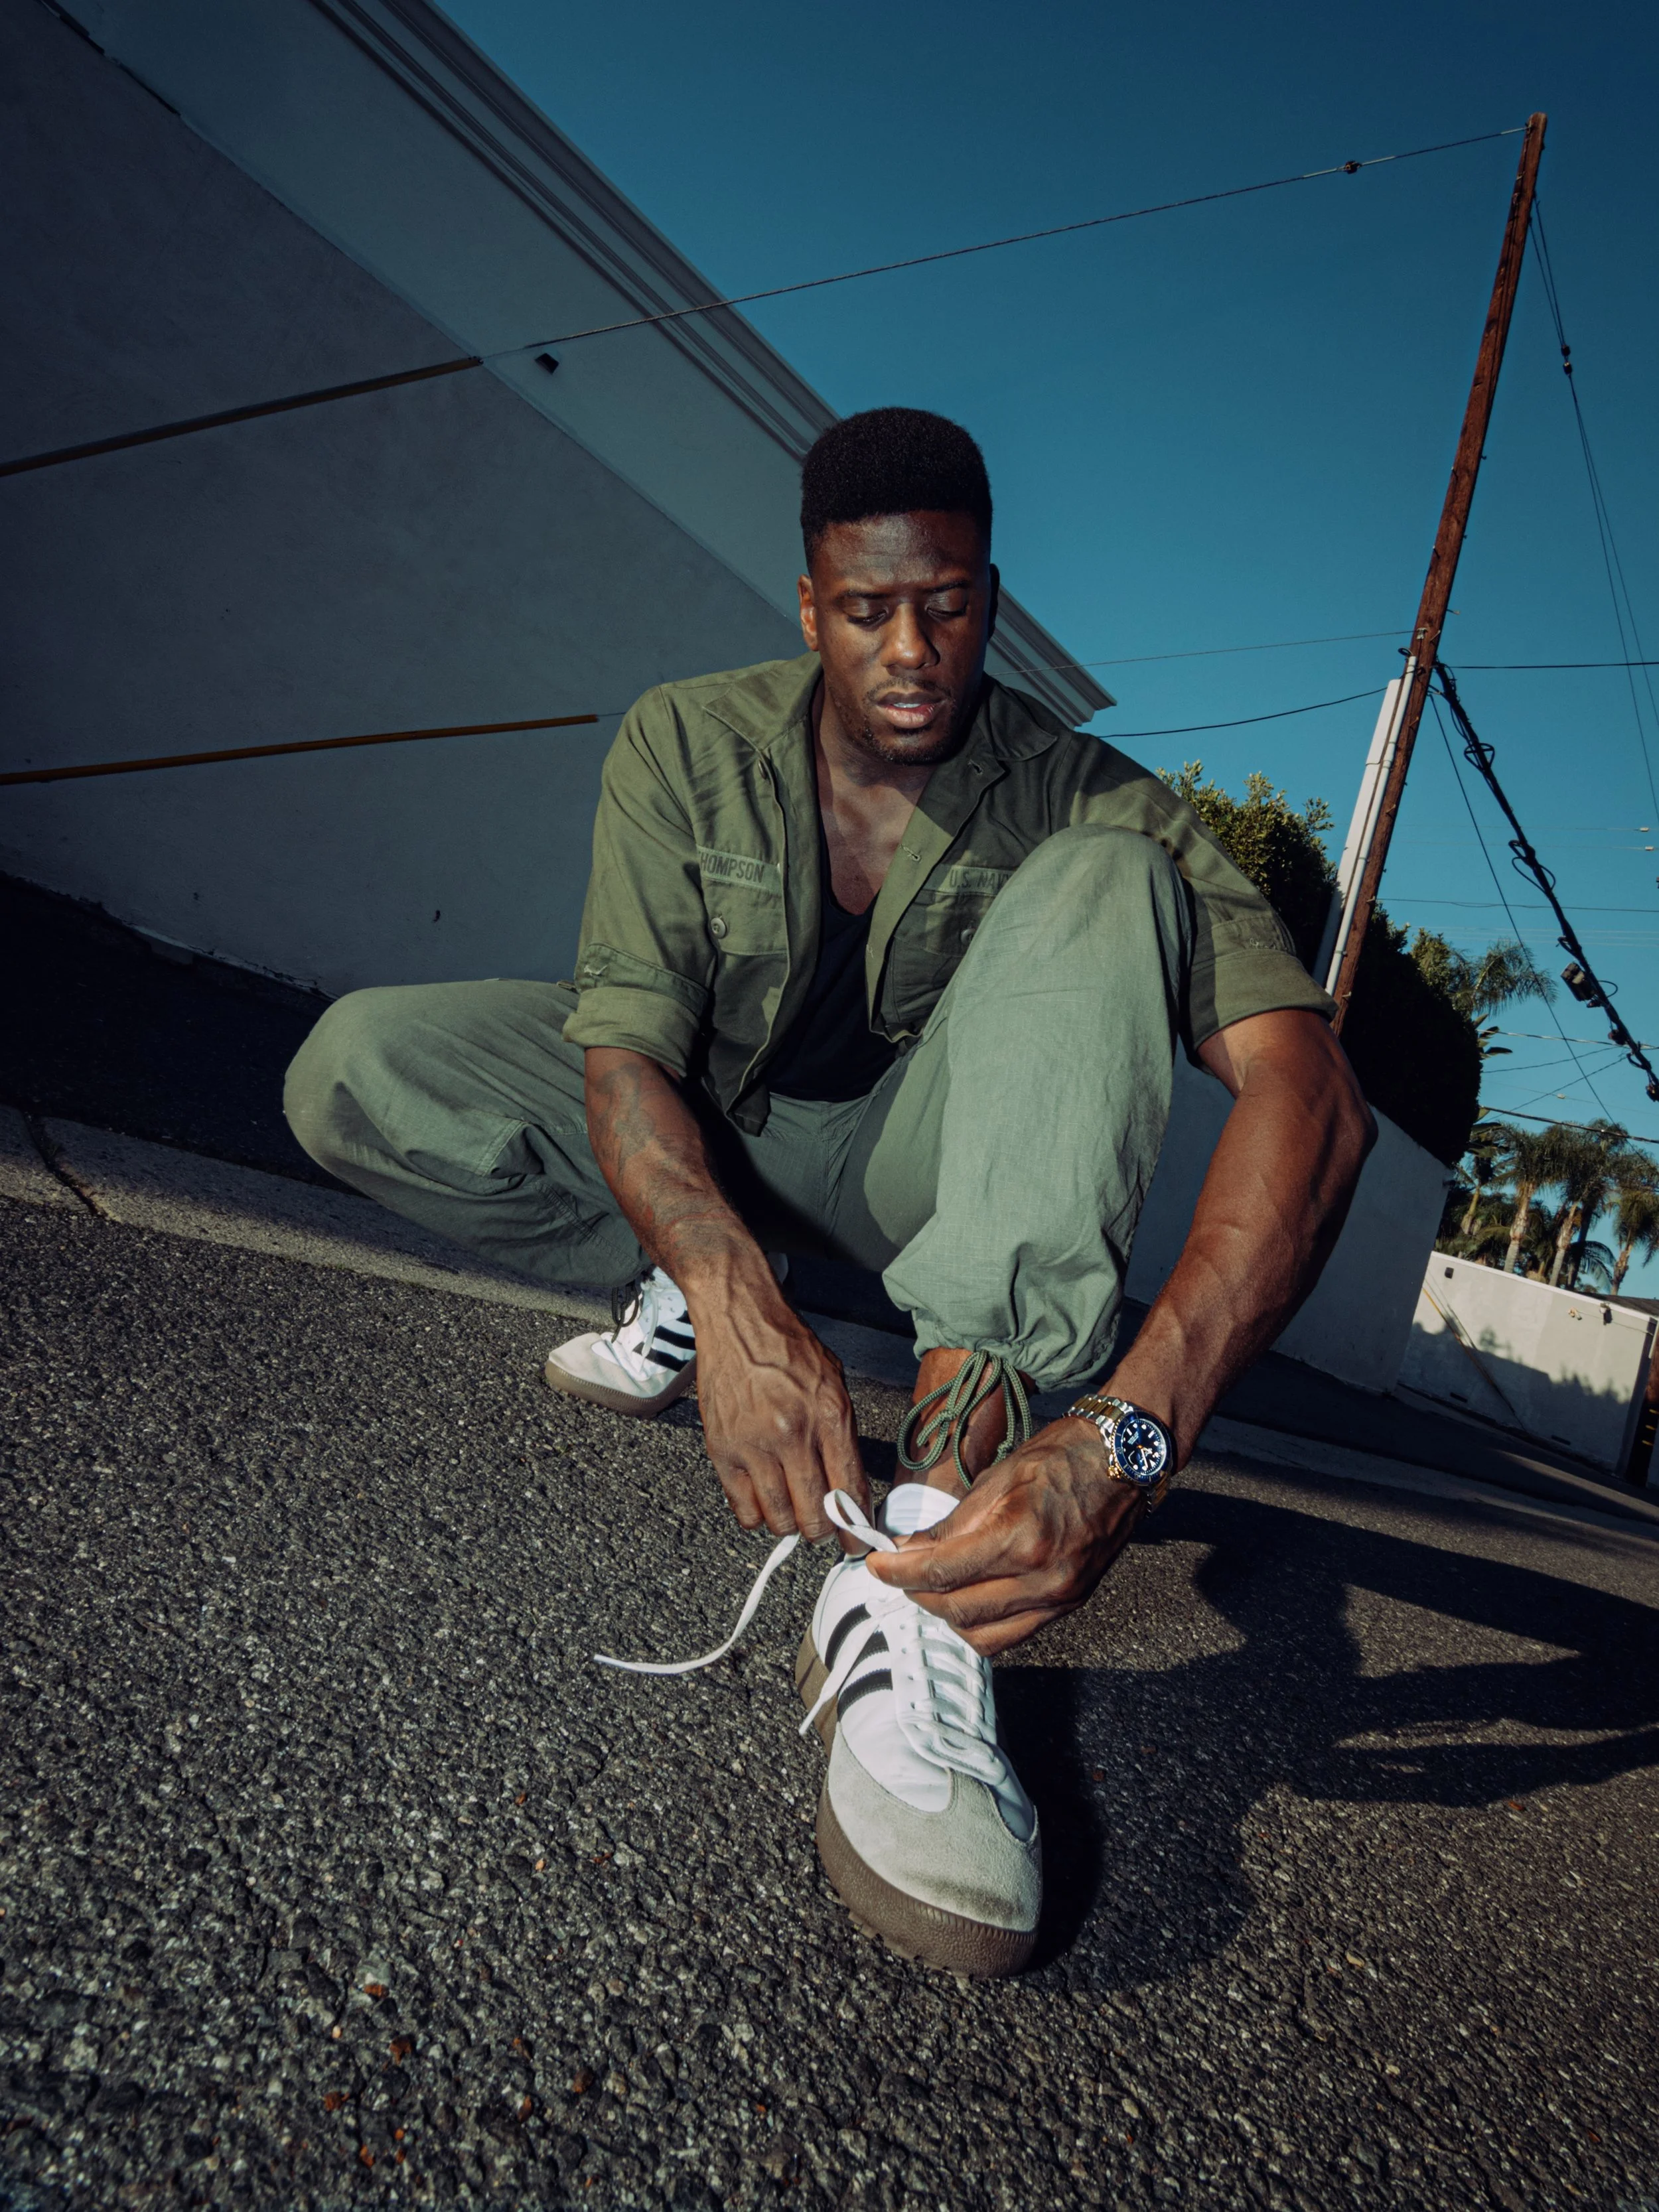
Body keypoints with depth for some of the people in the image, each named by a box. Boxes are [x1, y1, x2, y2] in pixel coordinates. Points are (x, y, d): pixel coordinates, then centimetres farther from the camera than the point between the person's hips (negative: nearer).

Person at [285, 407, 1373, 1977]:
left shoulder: (1083, 802, -19)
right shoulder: (689, 749, -14)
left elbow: (1310, 1098, -32)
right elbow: (626, 1050, -24)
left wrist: (1129, 1436, -48)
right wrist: (735, 1303, -45)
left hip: (910, 1165, 0)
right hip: (699, 1141, 1)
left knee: (1106, 883, -29)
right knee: (351, 1072, -20)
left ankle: (925, 1566, -43)